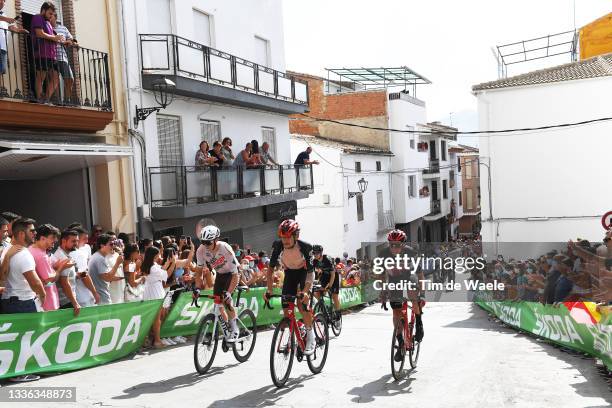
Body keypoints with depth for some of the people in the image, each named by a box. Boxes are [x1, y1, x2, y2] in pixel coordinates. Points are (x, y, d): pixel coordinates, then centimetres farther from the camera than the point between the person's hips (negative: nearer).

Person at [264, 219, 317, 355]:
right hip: (290, 273, 4)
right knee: (286, 306, -6)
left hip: (304, 273, -4)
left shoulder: (305, 247, -32)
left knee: (301, 302, -23)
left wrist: (305, 291, -47)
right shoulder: (278, 245, -24)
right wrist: (269, 289, -27)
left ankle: (310, 334, -6)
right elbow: (271, 268, -17)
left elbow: (310, 271, -33)